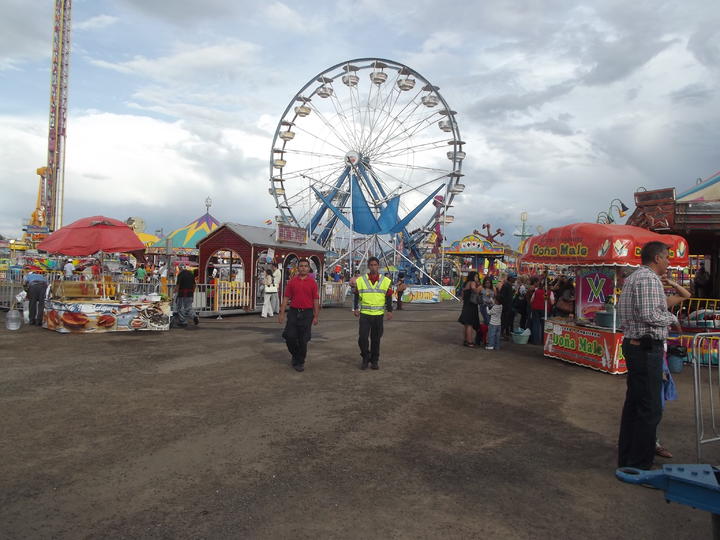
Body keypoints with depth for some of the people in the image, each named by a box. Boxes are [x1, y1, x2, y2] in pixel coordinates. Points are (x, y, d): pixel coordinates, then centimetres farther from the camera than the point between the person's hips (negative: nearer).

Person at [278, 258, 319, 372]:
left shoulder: (312, 282, 1)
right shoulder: (292, 281, 5)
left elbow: (316, 300, 2)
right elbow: (286, 298, 5)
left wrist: (316, 316, -2)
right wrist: (282, 313, 0)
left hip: (307, 313, -1)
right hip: (293, 312, 1)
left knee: (303, 340, 3)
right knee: (289, 336, -2)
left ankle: (300, 362, 18)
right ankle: (295, 355, 25)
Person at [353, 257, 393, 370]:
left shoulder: (386, 281, 5)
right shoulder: (360, 280, 4)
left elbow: (389, 298, 7)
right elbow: (356, 296, 9)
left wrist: (389, 311, -1)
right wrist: (355, 308, 0)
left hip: (378, 315, 1)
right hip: (364, 314, 0)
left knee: (376, 339, 7)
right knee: (362, 338, -6)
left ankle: (374, 361, 20)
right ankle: (365, 358, 14)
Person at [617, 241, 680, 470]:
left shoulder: (632, 278, 18)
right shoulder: (649, 279, -14)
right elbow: (649, 315, -22)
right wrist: (672, 318, -4)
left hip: (633, 345, 11)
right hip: (647, 348, -11)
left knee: (633, 403, 16)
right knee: (650, 408, -4)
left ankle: (626, 457, 25)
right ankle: (639, 464, 3)